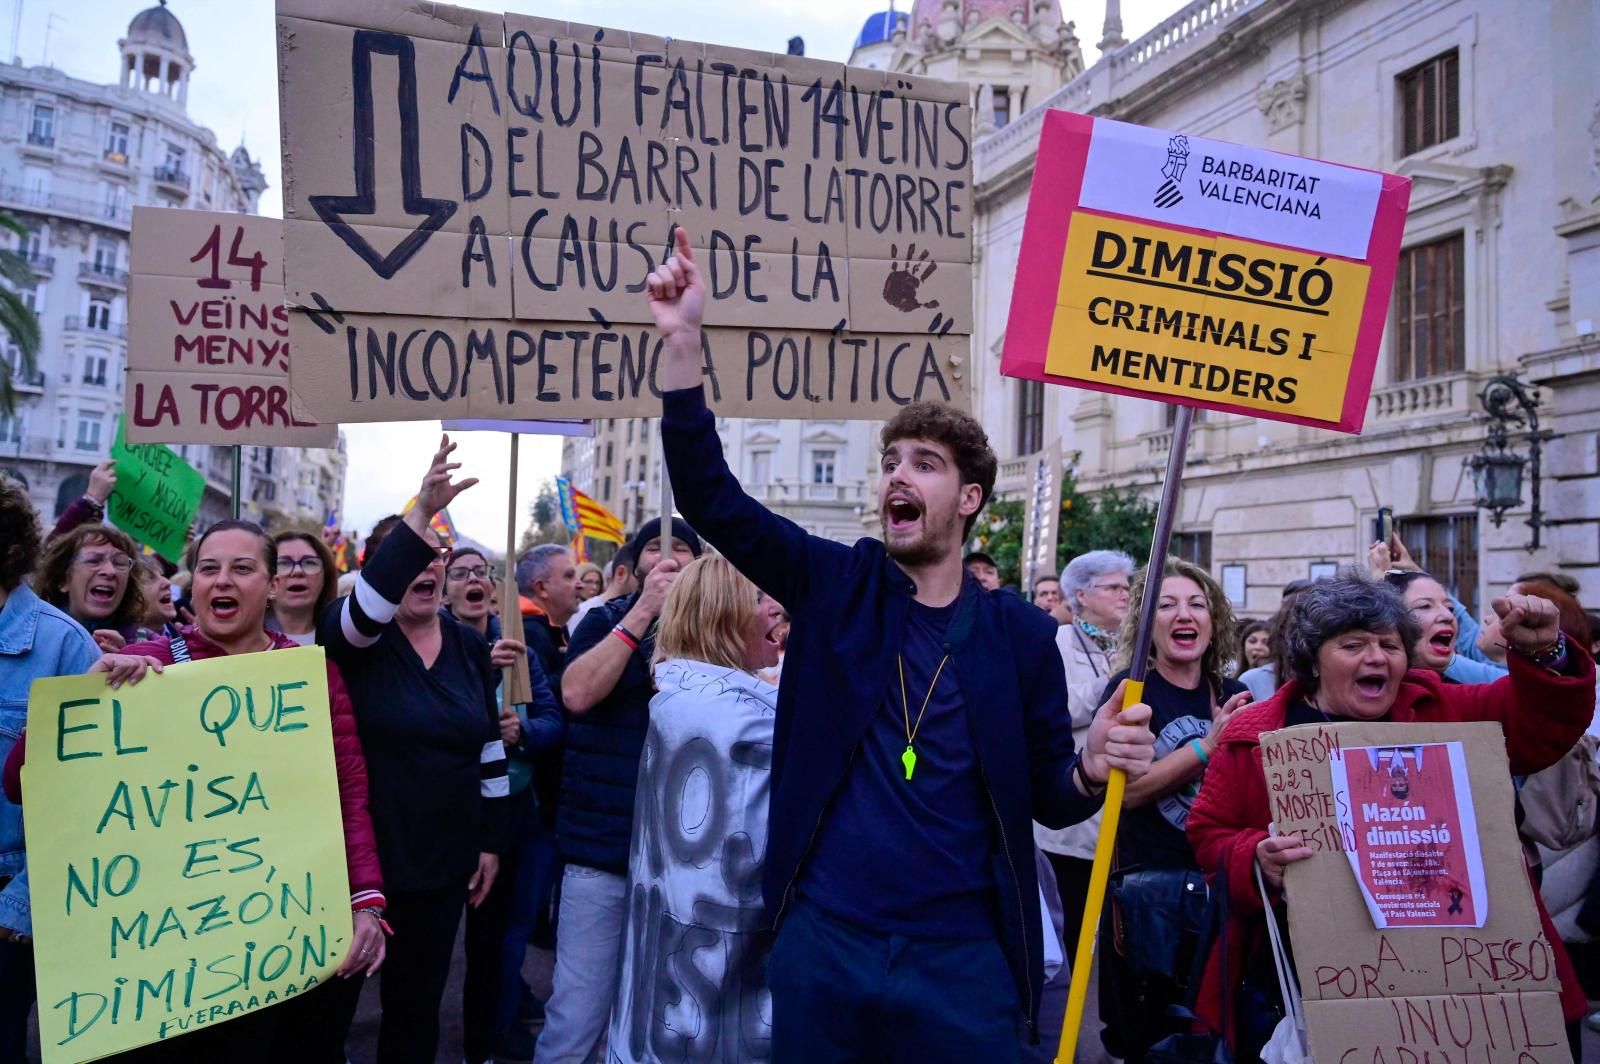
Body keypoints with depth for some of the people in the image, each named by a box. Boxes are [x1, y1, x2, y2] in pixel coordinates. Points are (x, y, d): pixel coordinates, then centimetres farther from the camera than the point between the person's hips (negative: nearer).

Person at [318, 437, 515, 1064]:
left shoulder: (471, 646, 5)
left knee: (417, 1001, 16)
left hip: (443, 862, 4)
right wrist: (421, 514, -44)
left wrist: (491, 842, 9)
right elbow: (367, 604, -33)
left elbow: (489, 747, 10)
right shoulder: (355, 637, -8)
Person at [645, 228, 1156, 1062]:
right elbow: (709, 496, -8)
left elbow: (1046, 798, 5)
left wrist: (1093, 767, -19)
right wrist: (681, 339, -18)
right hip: (819, 942, 1)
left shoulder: (1020, 634, -2)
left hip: (962, 958, -1)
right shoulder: (838, 584, 0)